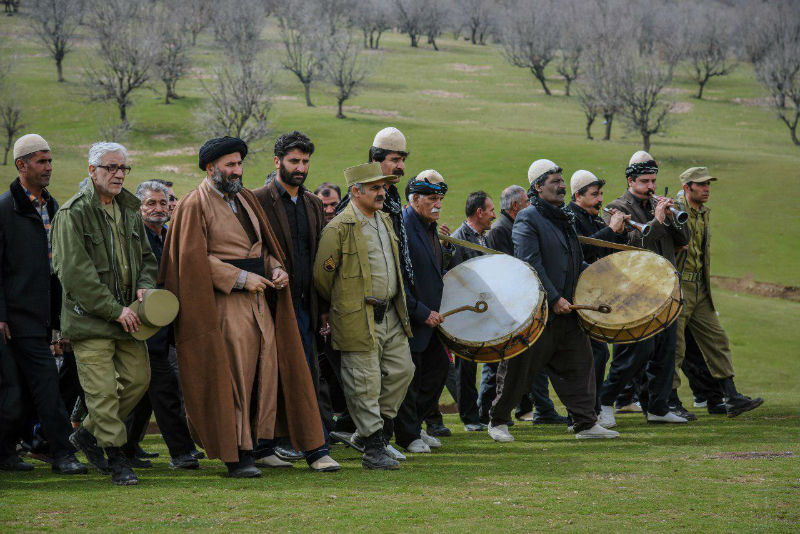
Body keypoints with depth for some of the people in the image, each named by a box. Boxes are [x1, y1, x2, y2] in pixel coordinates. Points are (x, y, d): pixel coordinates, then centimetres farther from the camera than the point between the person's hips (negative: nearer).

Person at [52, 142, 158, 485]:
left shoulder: (129, 211, 13)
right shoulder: (72, 214, -10)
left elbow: (146, 257, 23)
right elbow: (75, 273, -16)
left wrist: (145, 286, -1)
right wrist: (115, 310, -17)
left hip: (127, 316, 7)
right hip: (90, 317, -7)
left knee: (138, 378, 6)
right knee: (103, 388, -8)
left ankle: (88, 433, 23)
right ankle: (116, 458, 2)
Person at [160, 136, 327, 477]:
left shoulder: (246, 199, 17)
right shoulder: (195, 205, -5)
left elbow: (264, 242, 24)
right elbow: (194, 258, -13)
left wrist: (275, 268, 3)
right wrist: (240, 278, -16)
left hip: (258, 300, 7)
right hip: (224, 305, -7)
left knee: (265, 370, 3)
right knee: (232, 379, -7)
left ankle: (250, 443, 11)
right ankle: (235, 455, -2)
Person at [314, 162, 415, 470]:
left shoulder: (385, 220, 13)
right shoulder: (339, 228, -12)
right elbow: (322, 275, -9)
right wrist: (341, 305, 4)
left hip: (390, 315, 8)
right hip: (359, 319, -8)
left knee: (402, 370, 9)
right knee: (366, 383, -4)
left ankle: (372, 429, 24)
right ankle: (373, 449, 3)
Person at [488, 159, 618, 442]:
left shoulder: (564, 218, 16)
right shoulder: (527, 219, -10)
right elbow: (531, 265, -18)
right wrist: (554, 299, -21)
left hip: (567, 310, 8)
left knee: (579, 365, 3)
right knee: (518, 371, 2)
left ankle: (586, 424, 7)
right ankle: (497, 421, 17)